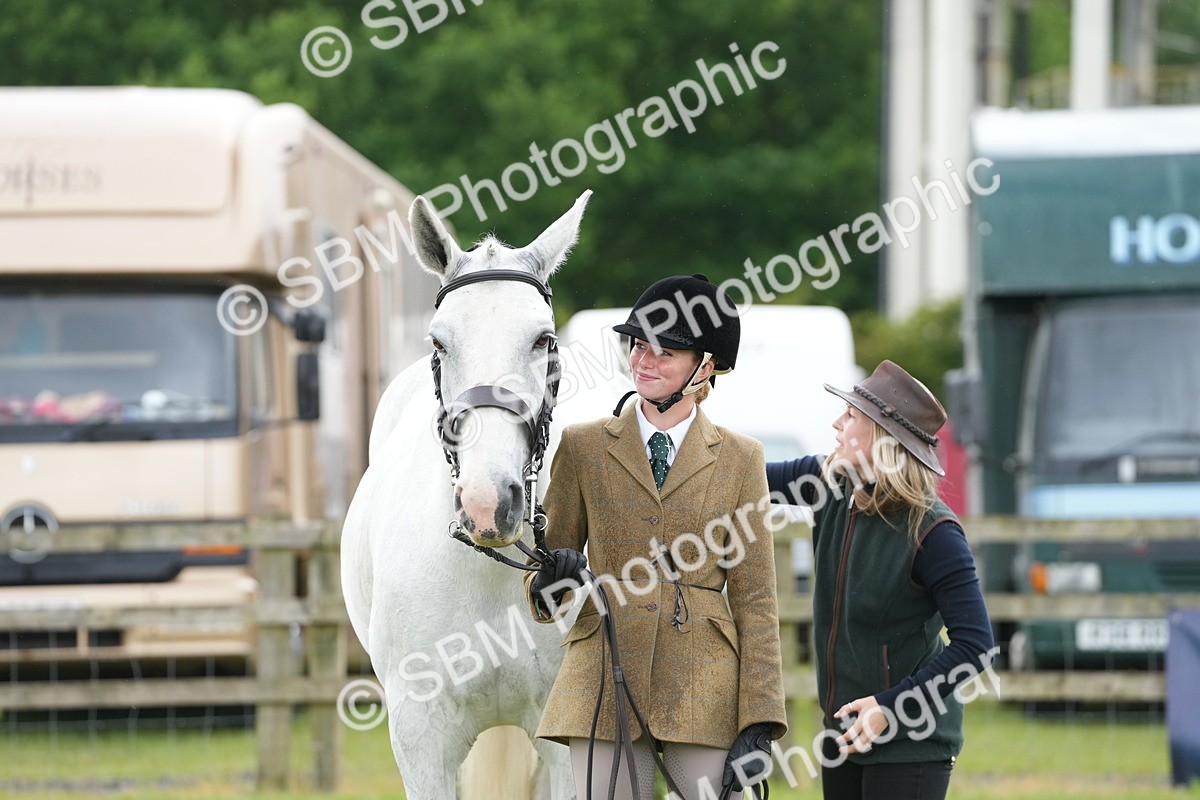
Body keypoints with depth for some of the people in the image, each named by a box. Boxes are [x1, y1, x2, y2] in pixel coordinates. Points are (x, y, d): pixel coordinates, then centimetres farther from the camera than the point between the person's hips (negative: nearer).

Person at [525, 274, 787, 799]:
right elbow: (544, 570, 13)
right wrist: (549, 583, -13)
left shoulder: (739, 459, 8)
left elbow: (755, 598, 5)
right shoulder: (582, 447, 8)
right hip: (604, 677, 0)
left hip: (704, 688, 0)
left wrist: (759, 724, -4)